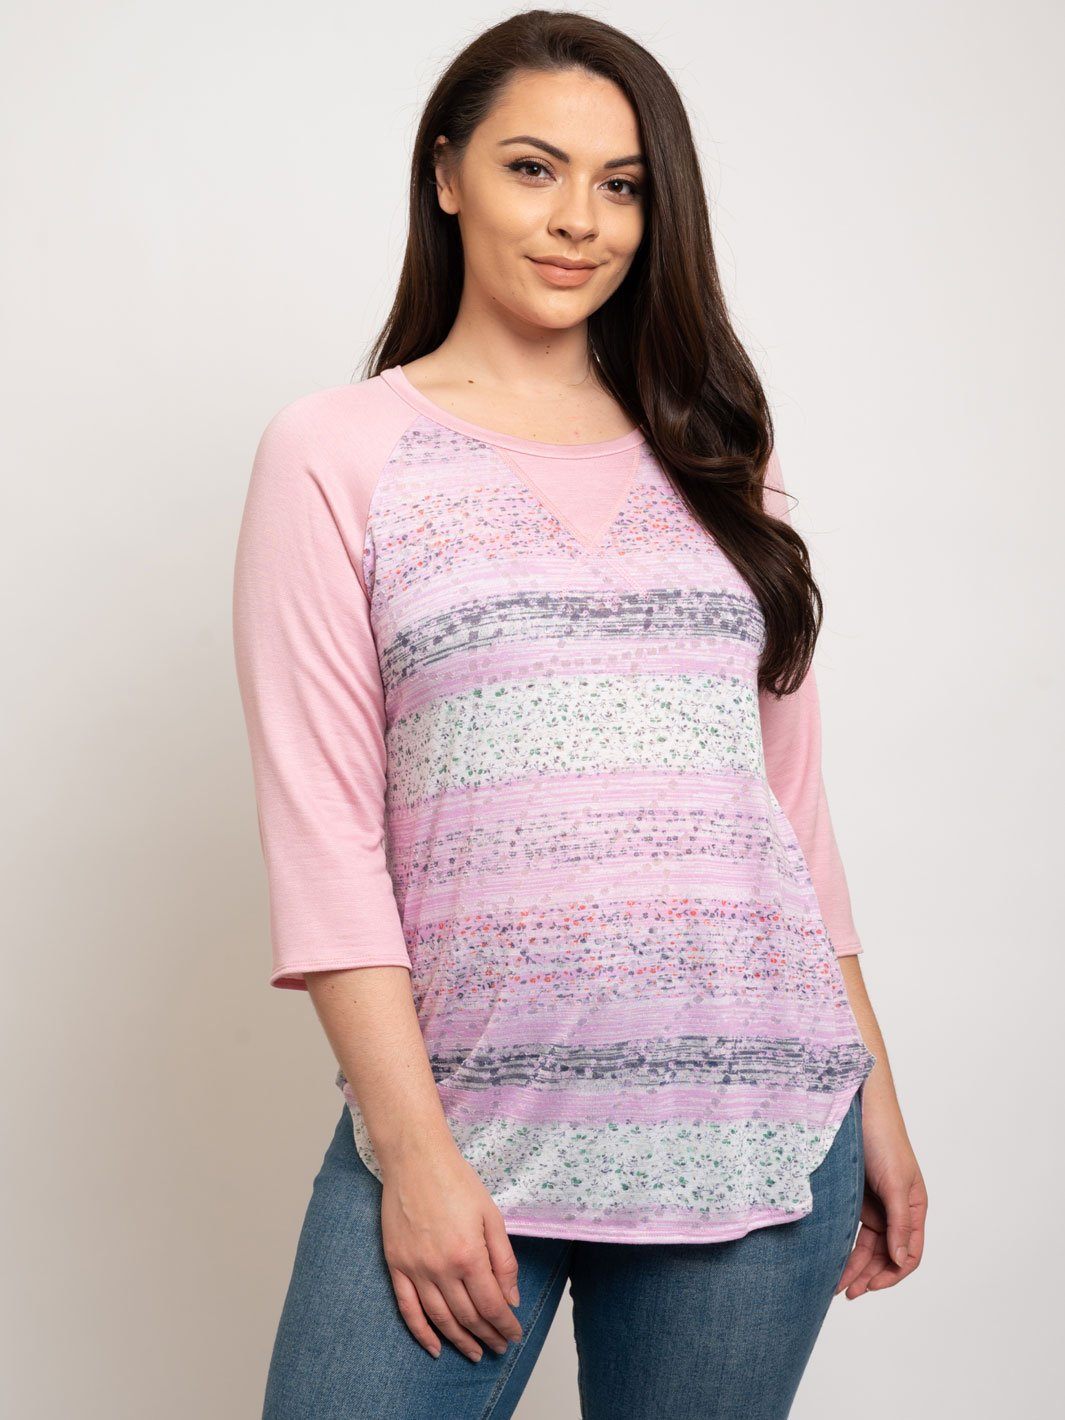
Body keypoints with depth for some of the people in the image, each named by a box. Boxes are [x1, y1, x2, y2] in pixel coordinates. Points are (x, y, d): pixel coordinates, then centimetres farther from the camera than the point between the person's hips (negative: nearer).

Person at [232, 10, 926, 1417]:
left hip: (757, 1118, 3)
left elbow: (792, 794, 14)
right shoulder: (335, 453, 2)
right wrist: (416, 1152, -11)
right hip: (459, 1108, -3)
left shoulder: (715, 458, 13)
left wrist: (874, 1094, 11)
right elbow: (322, 826, -5)